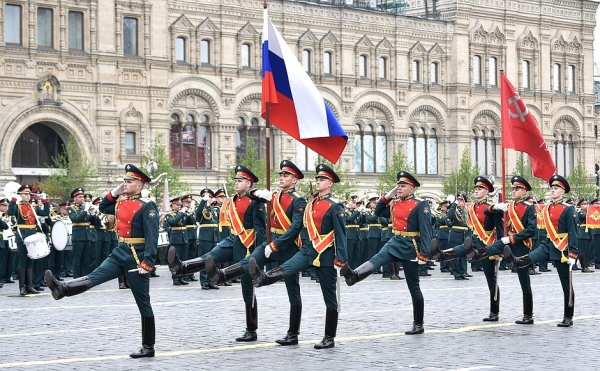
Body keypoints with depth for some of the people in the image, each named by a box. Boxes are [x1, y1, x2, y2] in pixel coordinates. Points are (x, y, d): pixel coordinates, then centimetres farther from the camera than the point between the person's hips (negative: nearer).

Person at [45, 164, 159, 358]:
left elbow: (152, 237, -20)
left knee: (143, 303, 1)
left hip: (137, 258, -7)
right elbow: (103, 208, 27)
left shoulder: (147, 206, -15)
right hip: (120, 253, 7)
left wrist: (147, 263, -27)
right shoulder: (121, 202, 9)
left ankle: (148, 347, 8)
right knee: (94, 277, -13)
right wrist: (114, 192, 10)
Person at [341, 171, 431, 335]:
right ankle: (354, 275, -51)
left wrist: (423, 254, -23)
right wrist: (386, 197, 7)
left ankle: (418, 325, 10)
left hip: (410, 248, -5)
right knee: (375, 261, -25)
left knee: (413, 287, 2)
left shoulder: (420, 206, -11)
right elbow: (378, 213, 22)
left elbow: (426, 230, -16)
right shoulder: (394, 204, 8)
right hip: (394, 243, 5)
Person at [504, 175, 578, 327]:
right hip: (547, 245, 5)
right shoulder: (546, 209, 9)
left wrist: (572, 254, -18)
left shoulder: (568, 209, -8)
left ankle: (568, 318, 9)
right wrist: (538, 246, 22)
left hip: (562, 249, -5)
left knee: (567, 285, 3)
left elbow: (573, 232, -12)